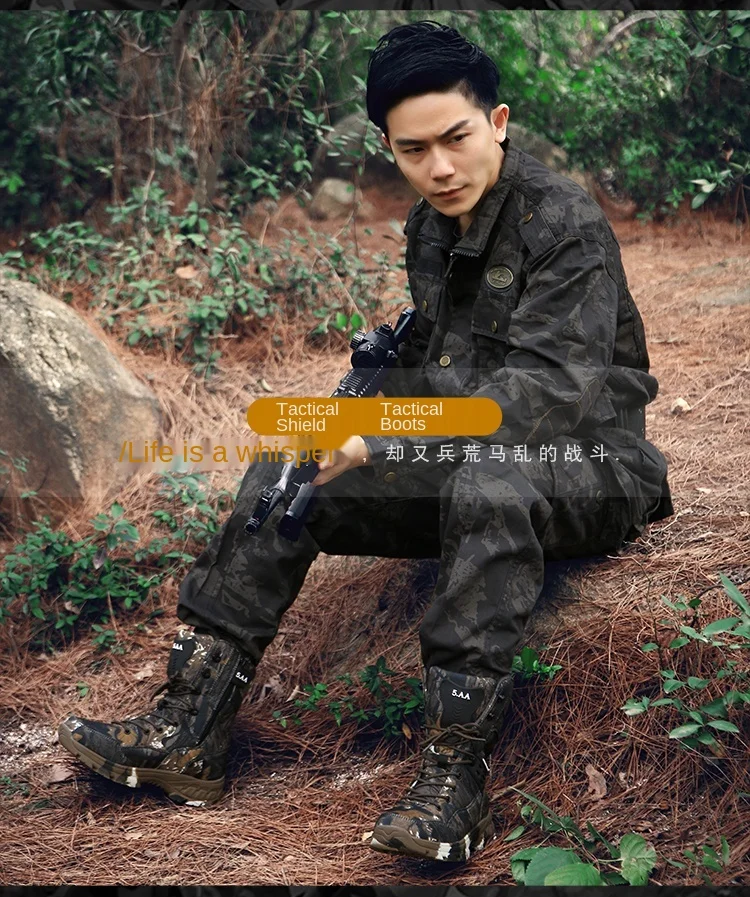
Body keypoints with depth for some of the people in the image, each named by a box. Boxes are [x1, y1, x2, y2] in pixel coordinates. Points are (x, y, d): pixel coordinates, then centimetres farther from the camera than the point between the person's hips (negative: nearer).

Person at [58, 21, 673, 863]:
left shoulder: (566, 224, -16)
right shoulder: (428, 228, 8)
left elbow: (545, 389, -28)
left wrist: (386, 444, -37)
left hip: (585, 468, -7)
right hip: (462, 467, 8)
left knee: (485, 487, -41)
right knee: (282, 477, -4)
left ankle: (456, 775, -39)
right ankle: (188, 732, -7)